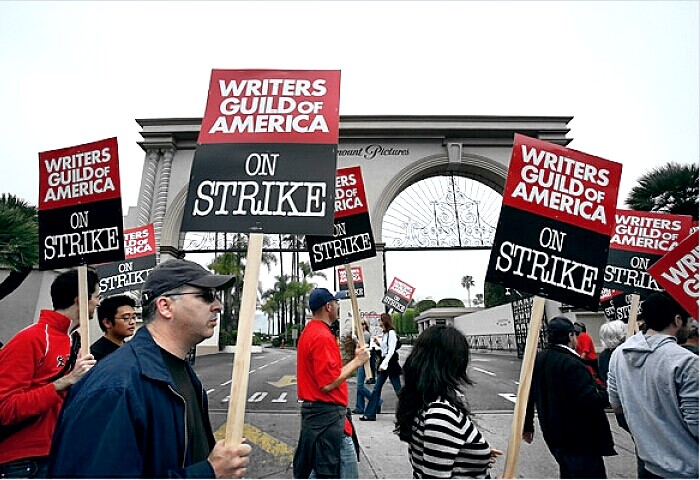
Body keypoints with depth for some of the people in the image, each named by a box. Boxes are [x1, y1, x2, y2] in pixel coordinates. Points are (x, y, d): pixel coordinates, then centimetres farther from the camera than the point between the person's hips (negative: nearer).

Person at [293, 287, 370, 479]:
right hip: (328, 415, -10)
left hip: (313, 411, 10)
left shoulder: (308, 332, 11)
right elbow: (328, 384, -24)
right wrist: (357, 361, -15)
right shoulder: (323, 336, -21)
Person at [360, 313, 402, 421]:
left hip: (391, 362, -9)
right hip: (384, 362, 9)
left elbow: (391, 350, -17)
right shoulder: (385, 334, 15)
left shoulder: (391, 333, -12)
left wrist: (384, 364, -20)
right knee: (377, 388, 7)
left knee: (398, 389, -2)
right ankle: (370, 414, 11)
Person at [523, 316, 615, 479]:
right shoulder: (572, 364, -23)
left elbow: (529, 394, 12)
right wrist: (608, 394, -7)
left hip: (553, 435, 8)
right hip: (579, 441, -8)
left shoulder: (539, 359, 4)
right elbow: (589, 400, -27)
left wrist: (527, 426, 22)